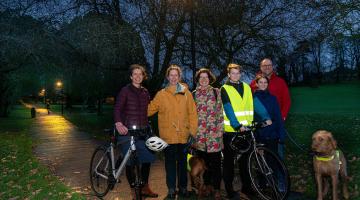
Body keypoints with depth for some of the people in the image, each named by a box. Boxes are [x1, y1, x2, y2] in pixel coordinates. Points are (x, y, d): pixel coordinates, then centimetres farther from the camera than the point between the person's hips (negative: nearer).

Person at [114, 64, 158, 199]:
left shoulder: (145, 92, 12)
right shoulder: (125, 90, -4)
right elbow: (117, 108, -13)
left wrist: (147, 126, 13)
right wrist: (118, 123, -28)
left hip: (142, 131, 5)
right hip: (127, 131, -5)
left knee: (147, 159, 8)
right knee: (130, 162, 1)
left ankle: (145, 188, 27)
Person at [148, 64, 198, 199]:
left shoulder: (186, 93, 5)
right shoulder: (161, 94, 4)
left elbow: (192, 113, 2)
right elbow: (150, 109, 6)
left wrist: (193, 130, -2)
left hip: (183, 135, 1)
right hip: (168, 136, 0)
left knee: (182, 162, 13)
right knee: (170, 163, 9)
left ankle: (183, 187, 29)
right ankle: (171, 189, 25)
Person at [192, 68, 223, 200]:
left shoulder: (216, 92, 5)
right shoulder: (193, 94, 9)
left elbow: (220, 111, 3)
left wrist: (220, 129, -4)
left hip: (214, 132, -2)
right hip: (199, 133, 2)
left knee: (215, 161, -1)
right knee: (203, 161, 10)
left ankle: (217, 189, 11)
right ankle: (207, 184, 26)